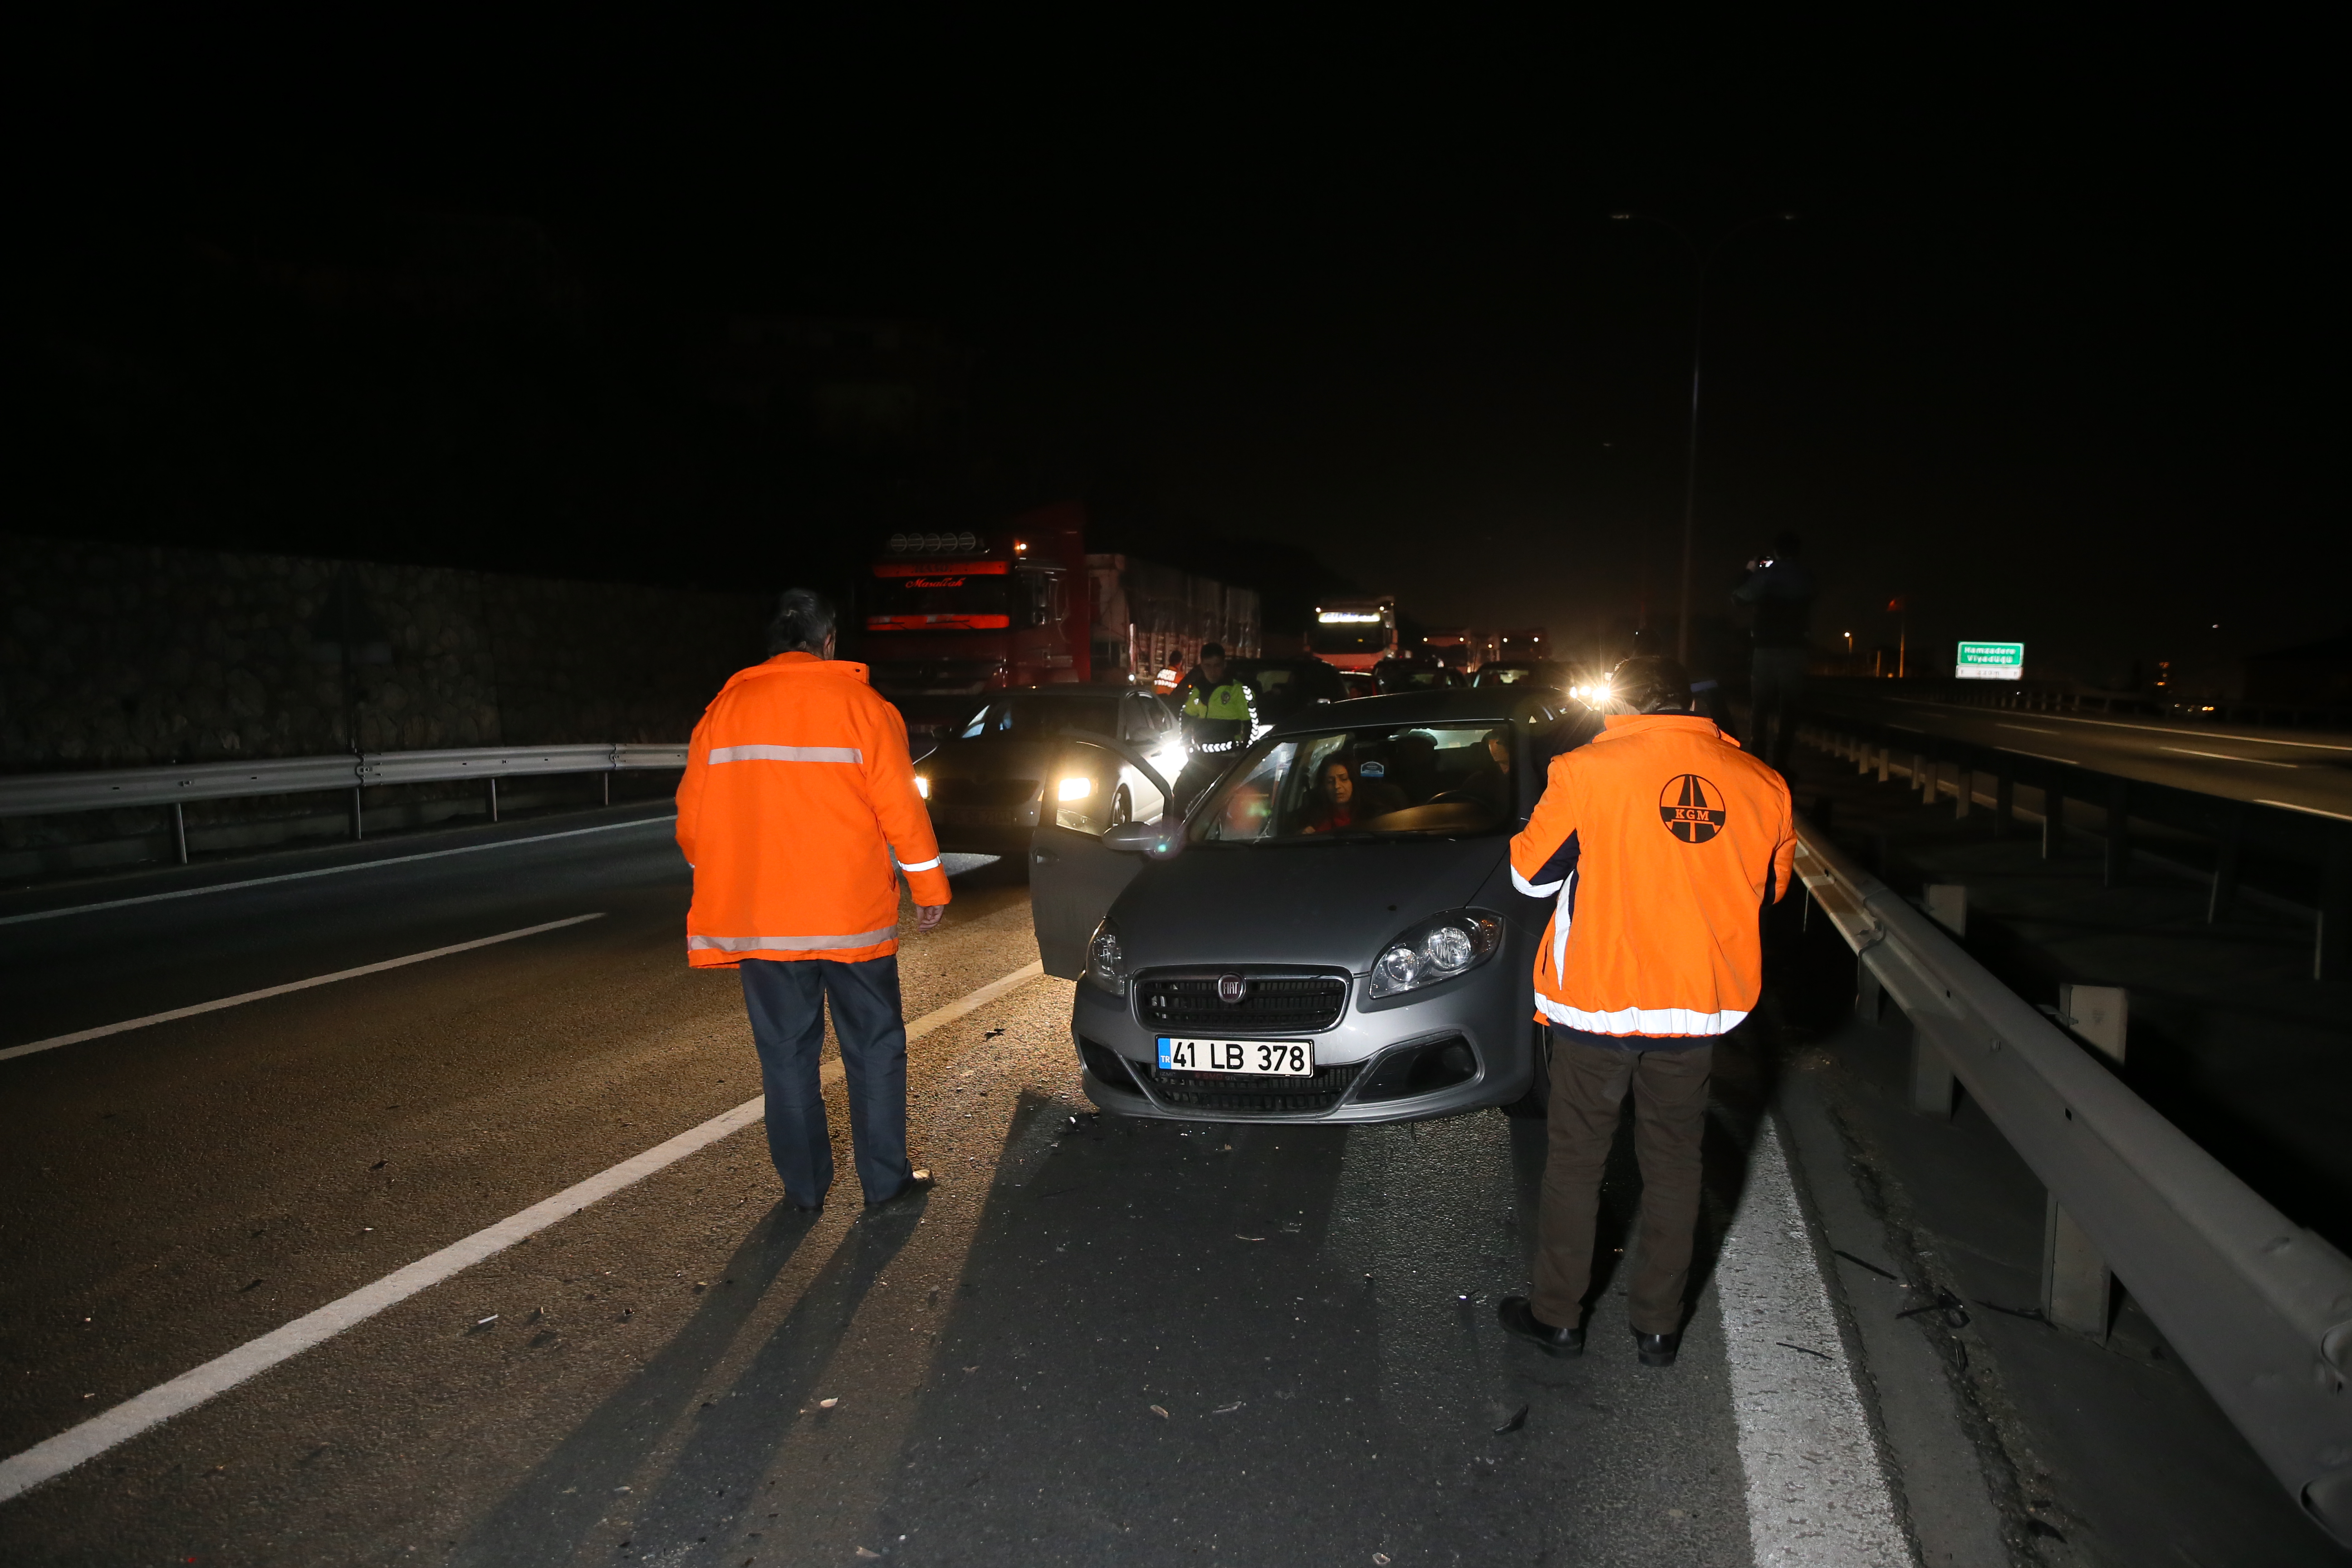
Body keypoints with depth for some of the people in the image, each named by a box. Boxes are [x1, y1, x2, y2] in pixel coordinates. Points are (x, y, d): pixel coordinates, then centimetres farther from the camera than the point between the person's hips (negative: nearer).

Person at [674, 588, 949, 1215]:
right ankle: (885, 1180, 16)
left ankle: (804, 1187, 19)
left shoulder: (723, 710, 3)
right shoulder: (860, 705, -5)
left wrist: (727, 887, 22)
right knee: (874, 1046, 10)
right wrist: (930, 886, 4)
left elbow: (693, 819, 7)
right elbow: (899, 805, -6)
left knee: (786, 1052, 12)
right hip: (851, 911, -2)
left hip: (759, 919, 2)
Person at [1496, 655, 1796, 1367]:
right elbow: (1770, 887, 12)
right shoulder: (1760, 784, -2)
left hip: (1598, 1001, -3)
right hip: (1696, 1006, 3)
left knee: (1576, 1159, 12)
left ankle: (1557, 1314, 24)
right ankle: (1659, 1325, 27)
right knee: (1673, 1162, 16)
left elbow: (1532, 874, -4)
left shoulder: (1587, 771, -13)